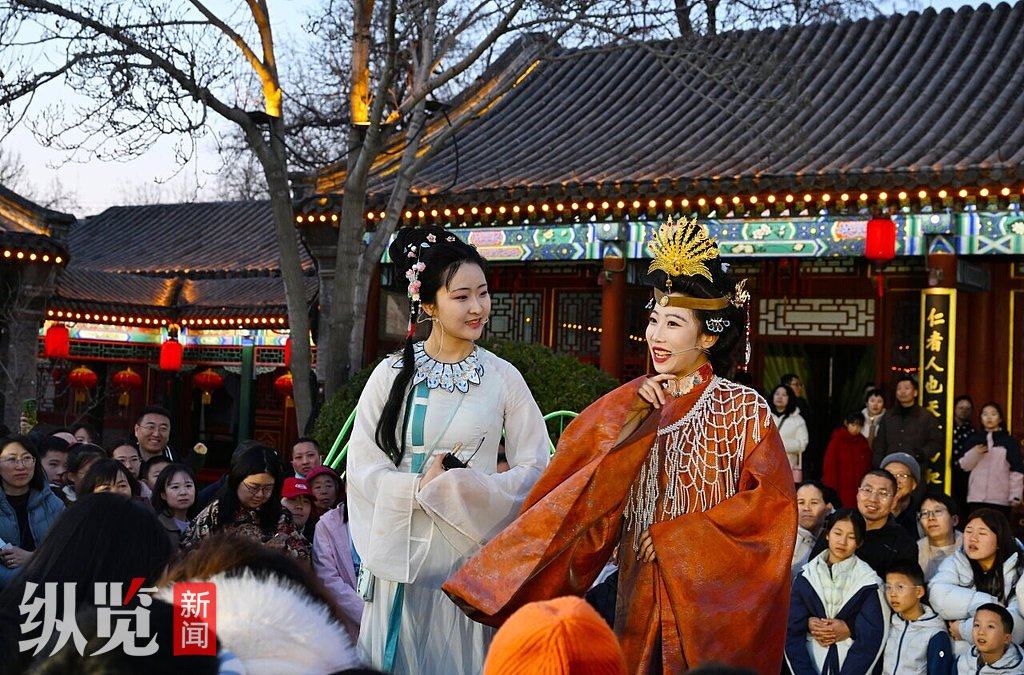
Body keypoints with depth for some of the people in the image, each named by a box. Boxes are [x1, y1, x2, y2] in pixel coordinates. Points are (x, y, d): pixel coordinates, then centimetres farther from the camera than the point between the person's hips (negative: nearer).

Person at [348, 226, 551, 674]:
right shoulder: (394, 373, 0)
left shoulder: (503, 378, 1)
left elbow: (533, 467, -1)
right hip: (403, 549, 0)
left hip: (472, 551, 0)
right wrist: (419, 487, -16)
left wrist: (462, 488, -13)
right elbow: (361, 461, -2)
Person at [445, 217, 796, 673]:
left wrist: (675, 535, -13)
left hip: (713, 596, -3)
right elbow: (590, 496, -5)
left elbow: (771, 501, -10)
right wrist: (633, 419, -18)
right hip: (642, 597, 3)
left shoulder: (744, 409, -3)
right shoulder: (628, 405, 6)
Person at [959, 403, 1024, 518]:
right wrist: (975, 453, -10)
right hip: (976, 498, 2)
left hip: (1000, 499, -2)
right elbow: (964, 465, 9)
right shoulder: (973, 440, 15)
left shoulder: (1009, 441, 7)